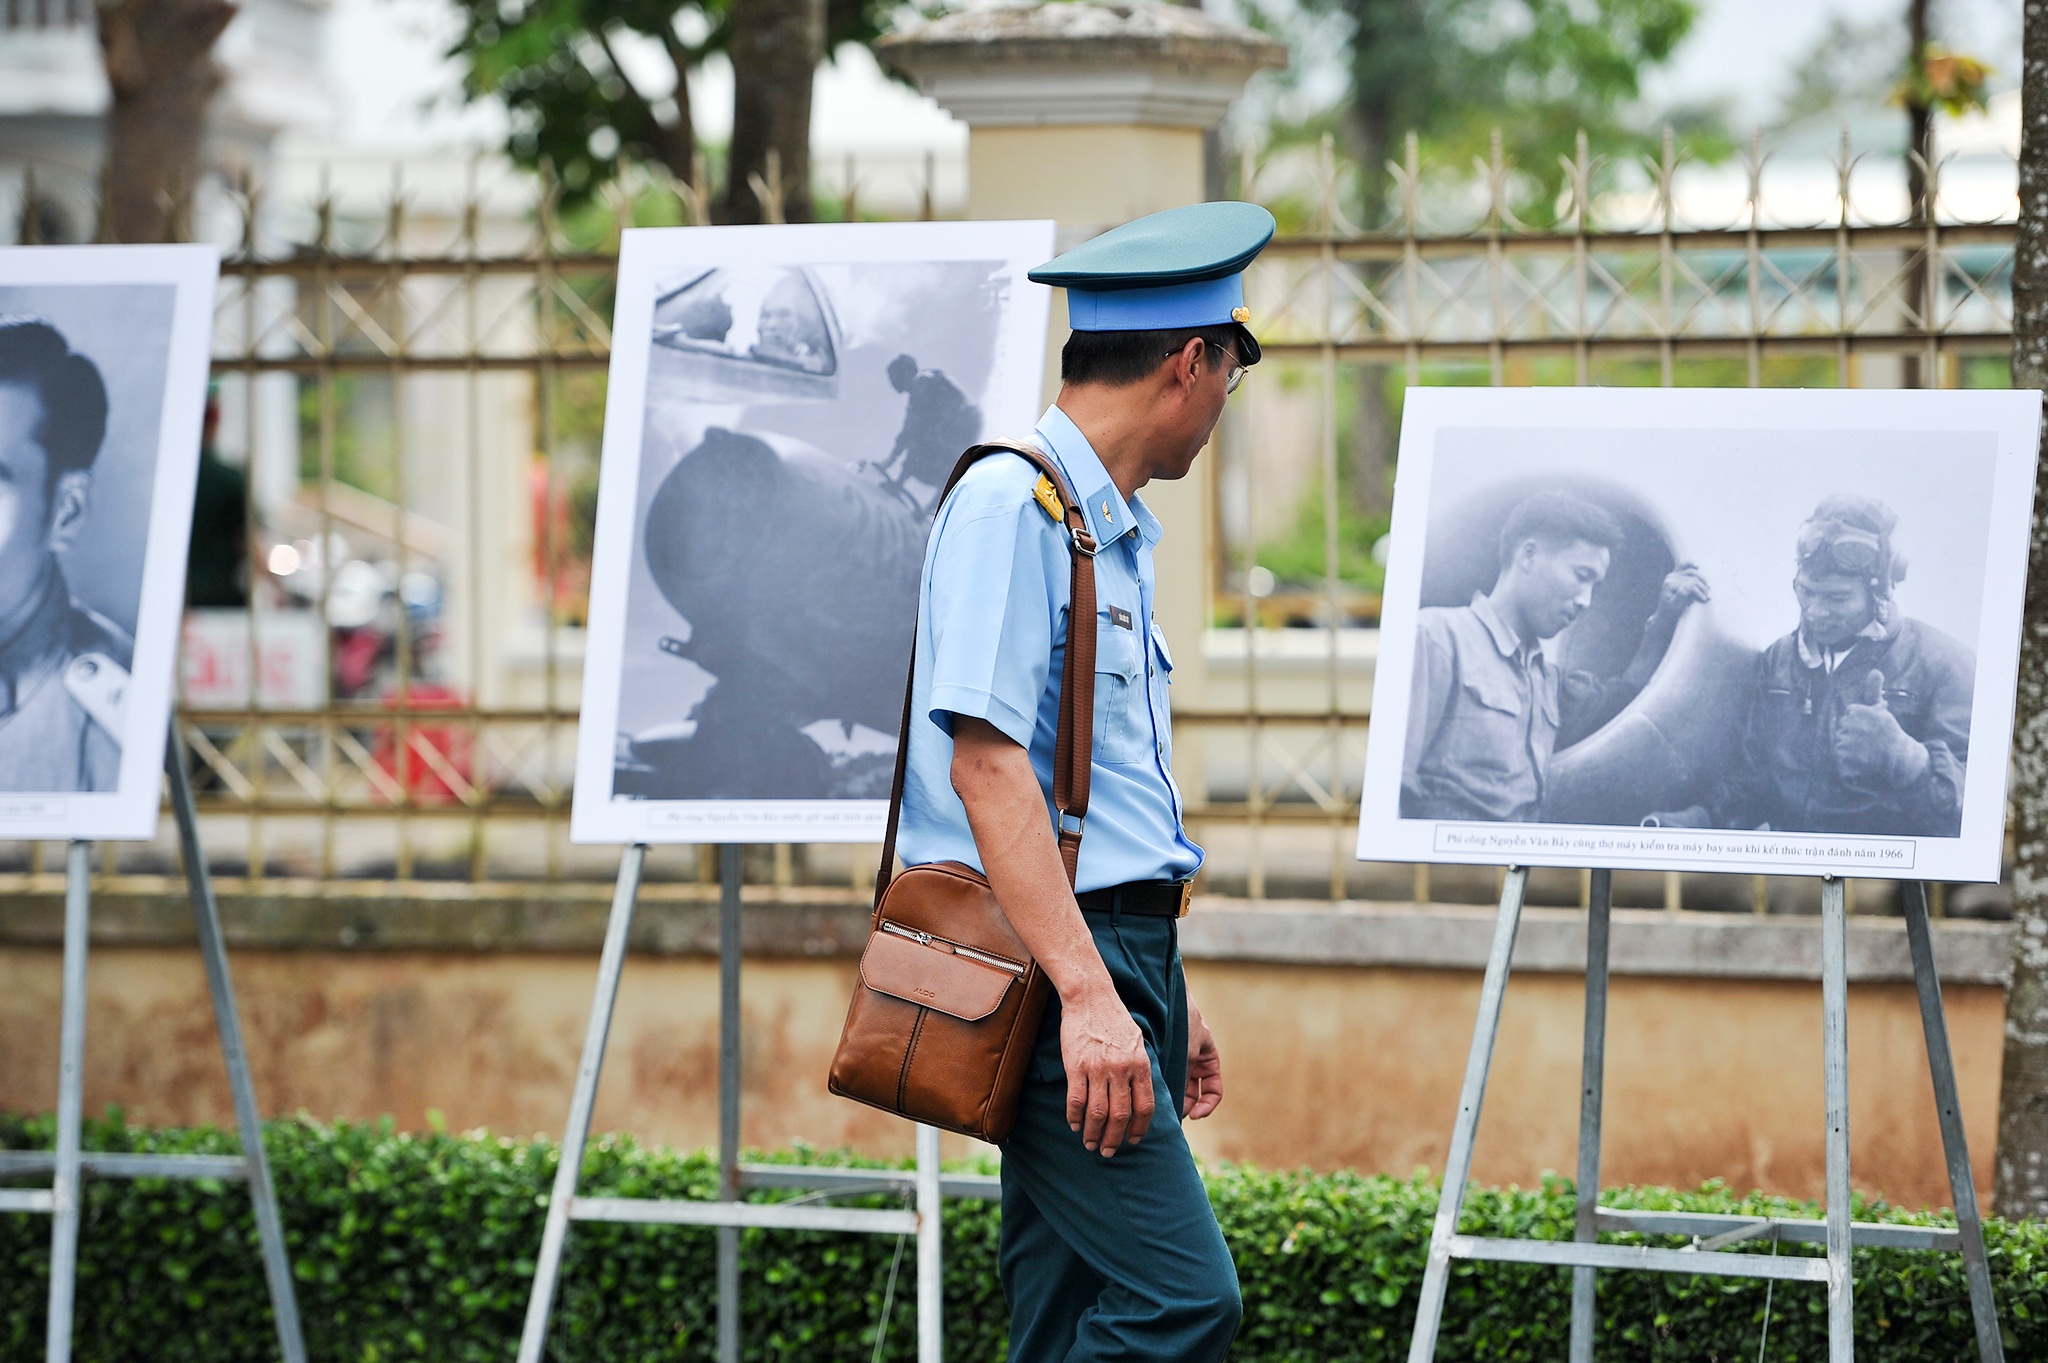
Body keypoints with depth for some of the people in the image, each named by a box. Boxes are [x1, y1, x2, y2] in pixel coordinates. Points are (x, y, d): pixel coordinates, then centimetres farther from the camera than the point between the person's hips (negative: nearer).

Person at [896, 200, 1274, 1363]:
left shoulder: (1120, 532, 19)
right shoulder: (1011, 506, -12)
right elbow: (986, 761, -20)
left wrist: (1167, 996, 28)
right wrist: (1087, 995, -27)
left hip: (1123, 958, 10)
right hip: (1049, 969, -10)